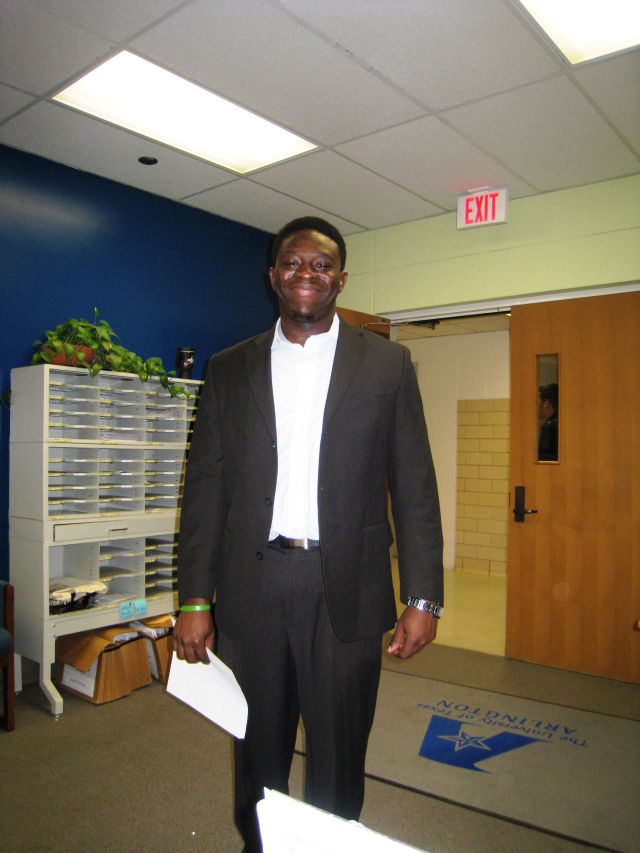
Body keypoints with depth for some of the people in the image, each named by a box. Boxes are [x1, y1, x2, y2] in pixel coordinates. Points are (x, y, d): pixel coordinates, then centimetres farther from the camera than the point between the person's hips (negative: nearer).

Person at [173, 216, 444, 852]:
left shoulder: (387, 364, 2)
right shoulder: (229, 369, 6)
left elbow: (414, 486, 0)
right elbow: (205, 487, 4)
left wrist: (423, 598, -5)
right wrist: (194, 600, -1)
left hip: (347, 590, -1)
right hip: (252, 587, 2)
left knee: (338, 761, 15)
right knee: (257, 758, 19)